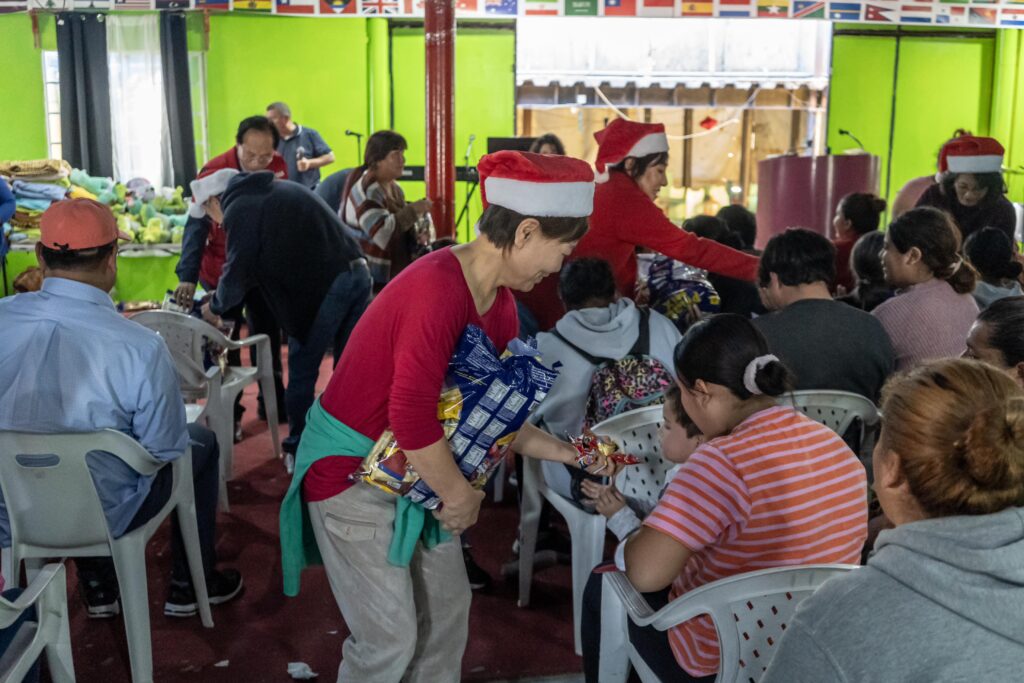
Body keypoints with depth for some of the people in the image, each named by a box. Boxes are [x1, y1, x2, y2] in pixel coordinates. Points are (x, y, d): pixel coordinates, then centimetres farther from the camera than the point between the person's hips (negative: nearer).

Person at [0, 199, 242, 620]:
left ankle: (97, 586, 40)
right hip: (104, 518, -4)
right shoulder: (139, 347, -26)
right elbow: (167, 450, -13)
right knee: (203, 442, 20)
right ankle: (190, 585, 32)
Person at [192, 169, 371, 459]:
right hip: (357, 273, 8)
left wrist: (215, 307, 18)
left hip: (322, 287, -8)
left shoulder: (239, 208, 2)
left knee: (302, 373, 7)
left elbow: (239, 270, -1)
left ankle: (299, 450, 17)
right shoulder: (280, 189, 27)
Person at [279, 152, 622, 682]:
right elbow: (412, 419, -31)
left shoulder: (500, 304, 1)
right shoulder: (440, 289, -29)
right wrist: (463, 497, -17)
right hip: (352, 468, -9)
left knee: (448, 605, 15)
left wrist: (569, 454, 2)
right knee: (391, 636, -1)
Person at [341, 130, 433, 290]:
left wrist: (417, 237, 1)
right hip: (369, 277, -9)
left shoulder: (395, 189, 11)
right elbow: (382, 231, -28)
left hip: (395, 275, 9)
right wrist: (413, 210, -21)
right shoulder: (364, 189, -15)